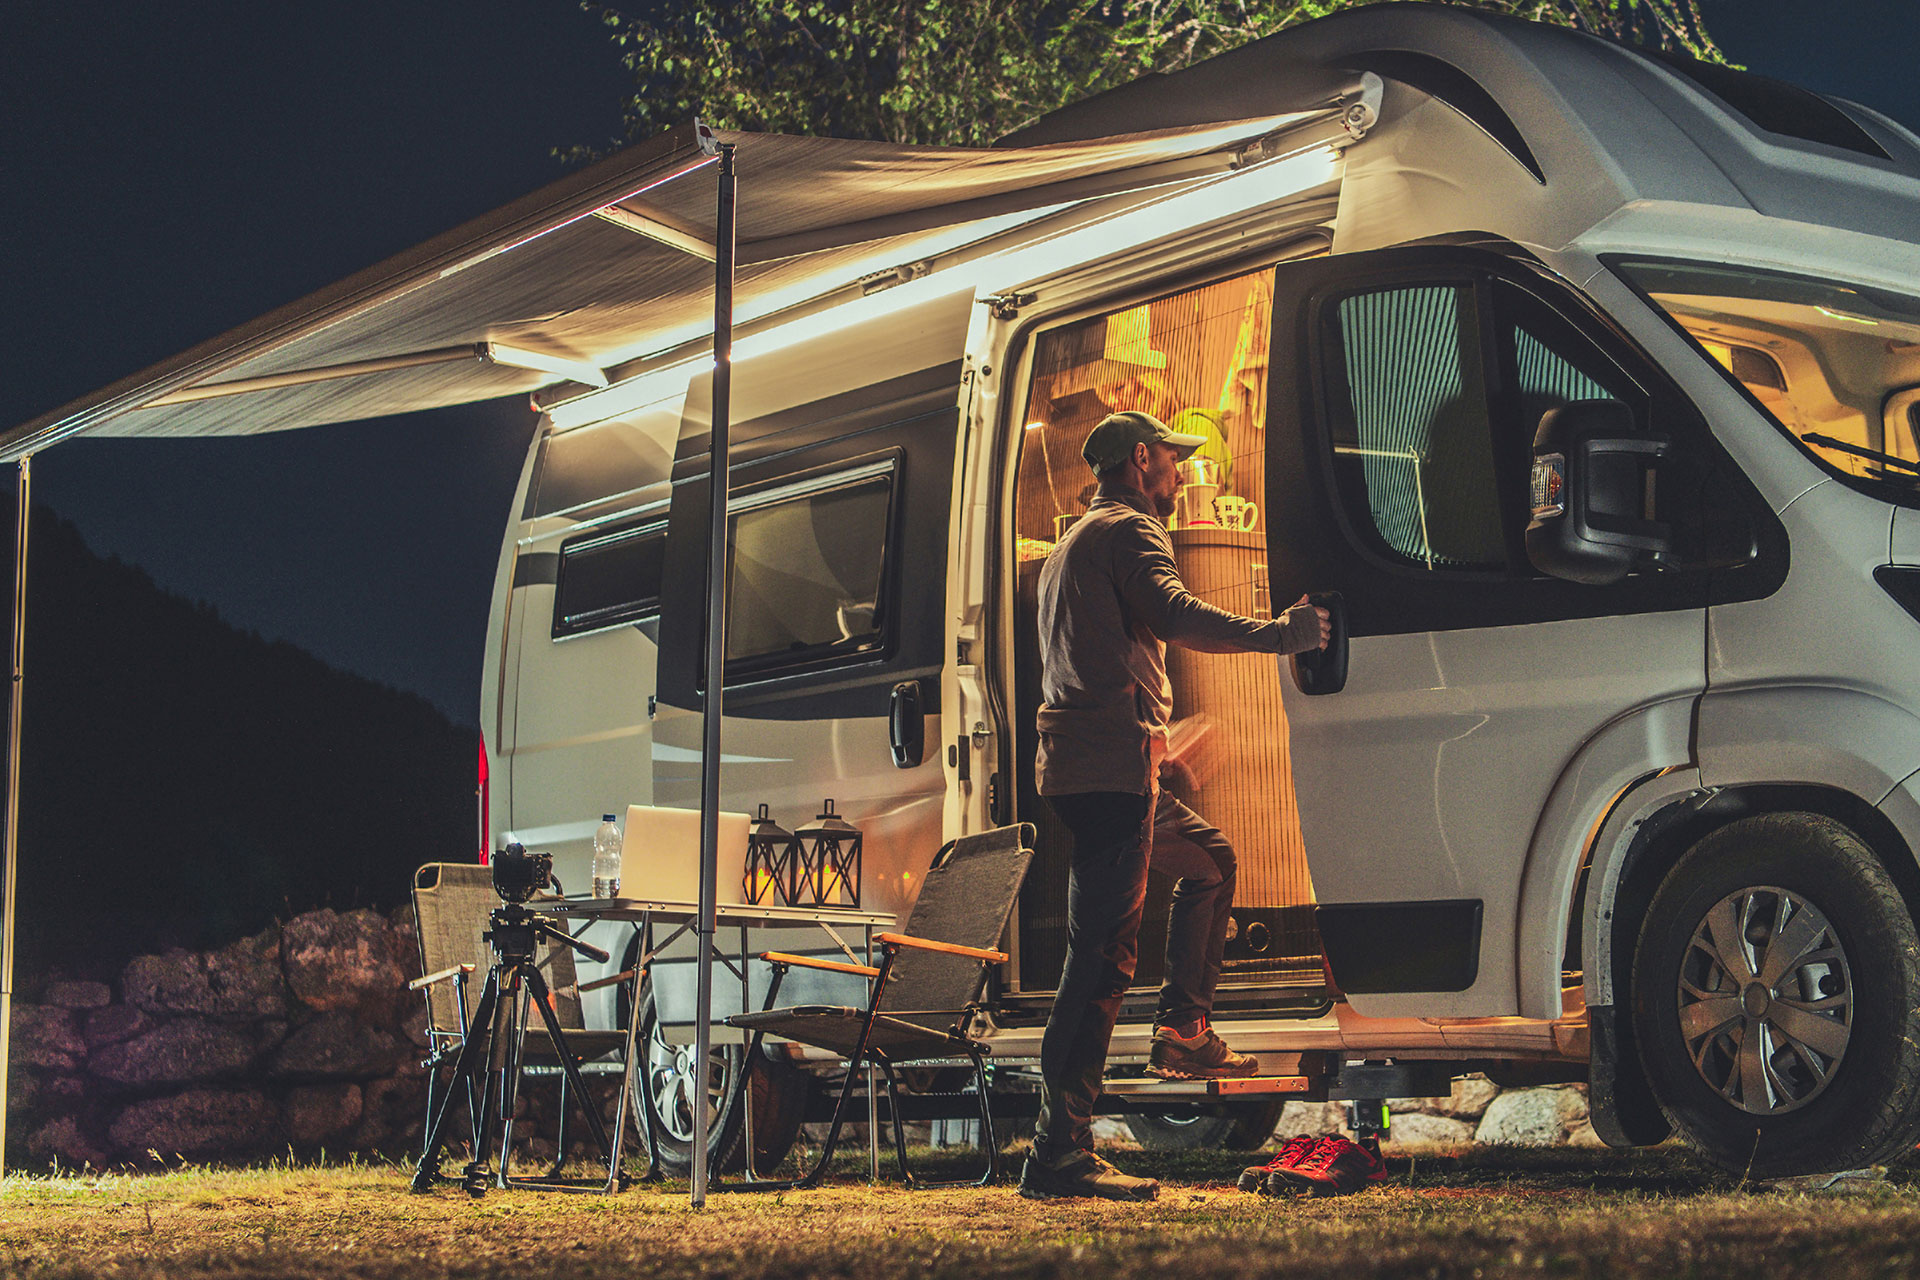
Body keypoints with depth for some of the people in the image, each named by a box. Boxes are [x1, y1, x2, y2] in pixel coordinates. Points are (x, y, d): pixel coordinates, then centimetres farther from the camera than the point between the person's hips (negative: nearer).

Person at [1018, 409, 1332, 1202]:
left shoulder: (1074, 543, 27)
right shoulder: (1127, 531, -4)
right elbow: (1178, 617, -22)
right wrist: (1281, 634, -15)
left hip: (1078, 764, 11)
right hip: (1112, 764, -10)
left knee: (1209, 861, 30)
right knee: (1102, 956, -15)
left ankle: (1184, 1034, 25)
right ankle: (1059, 1152, -20)